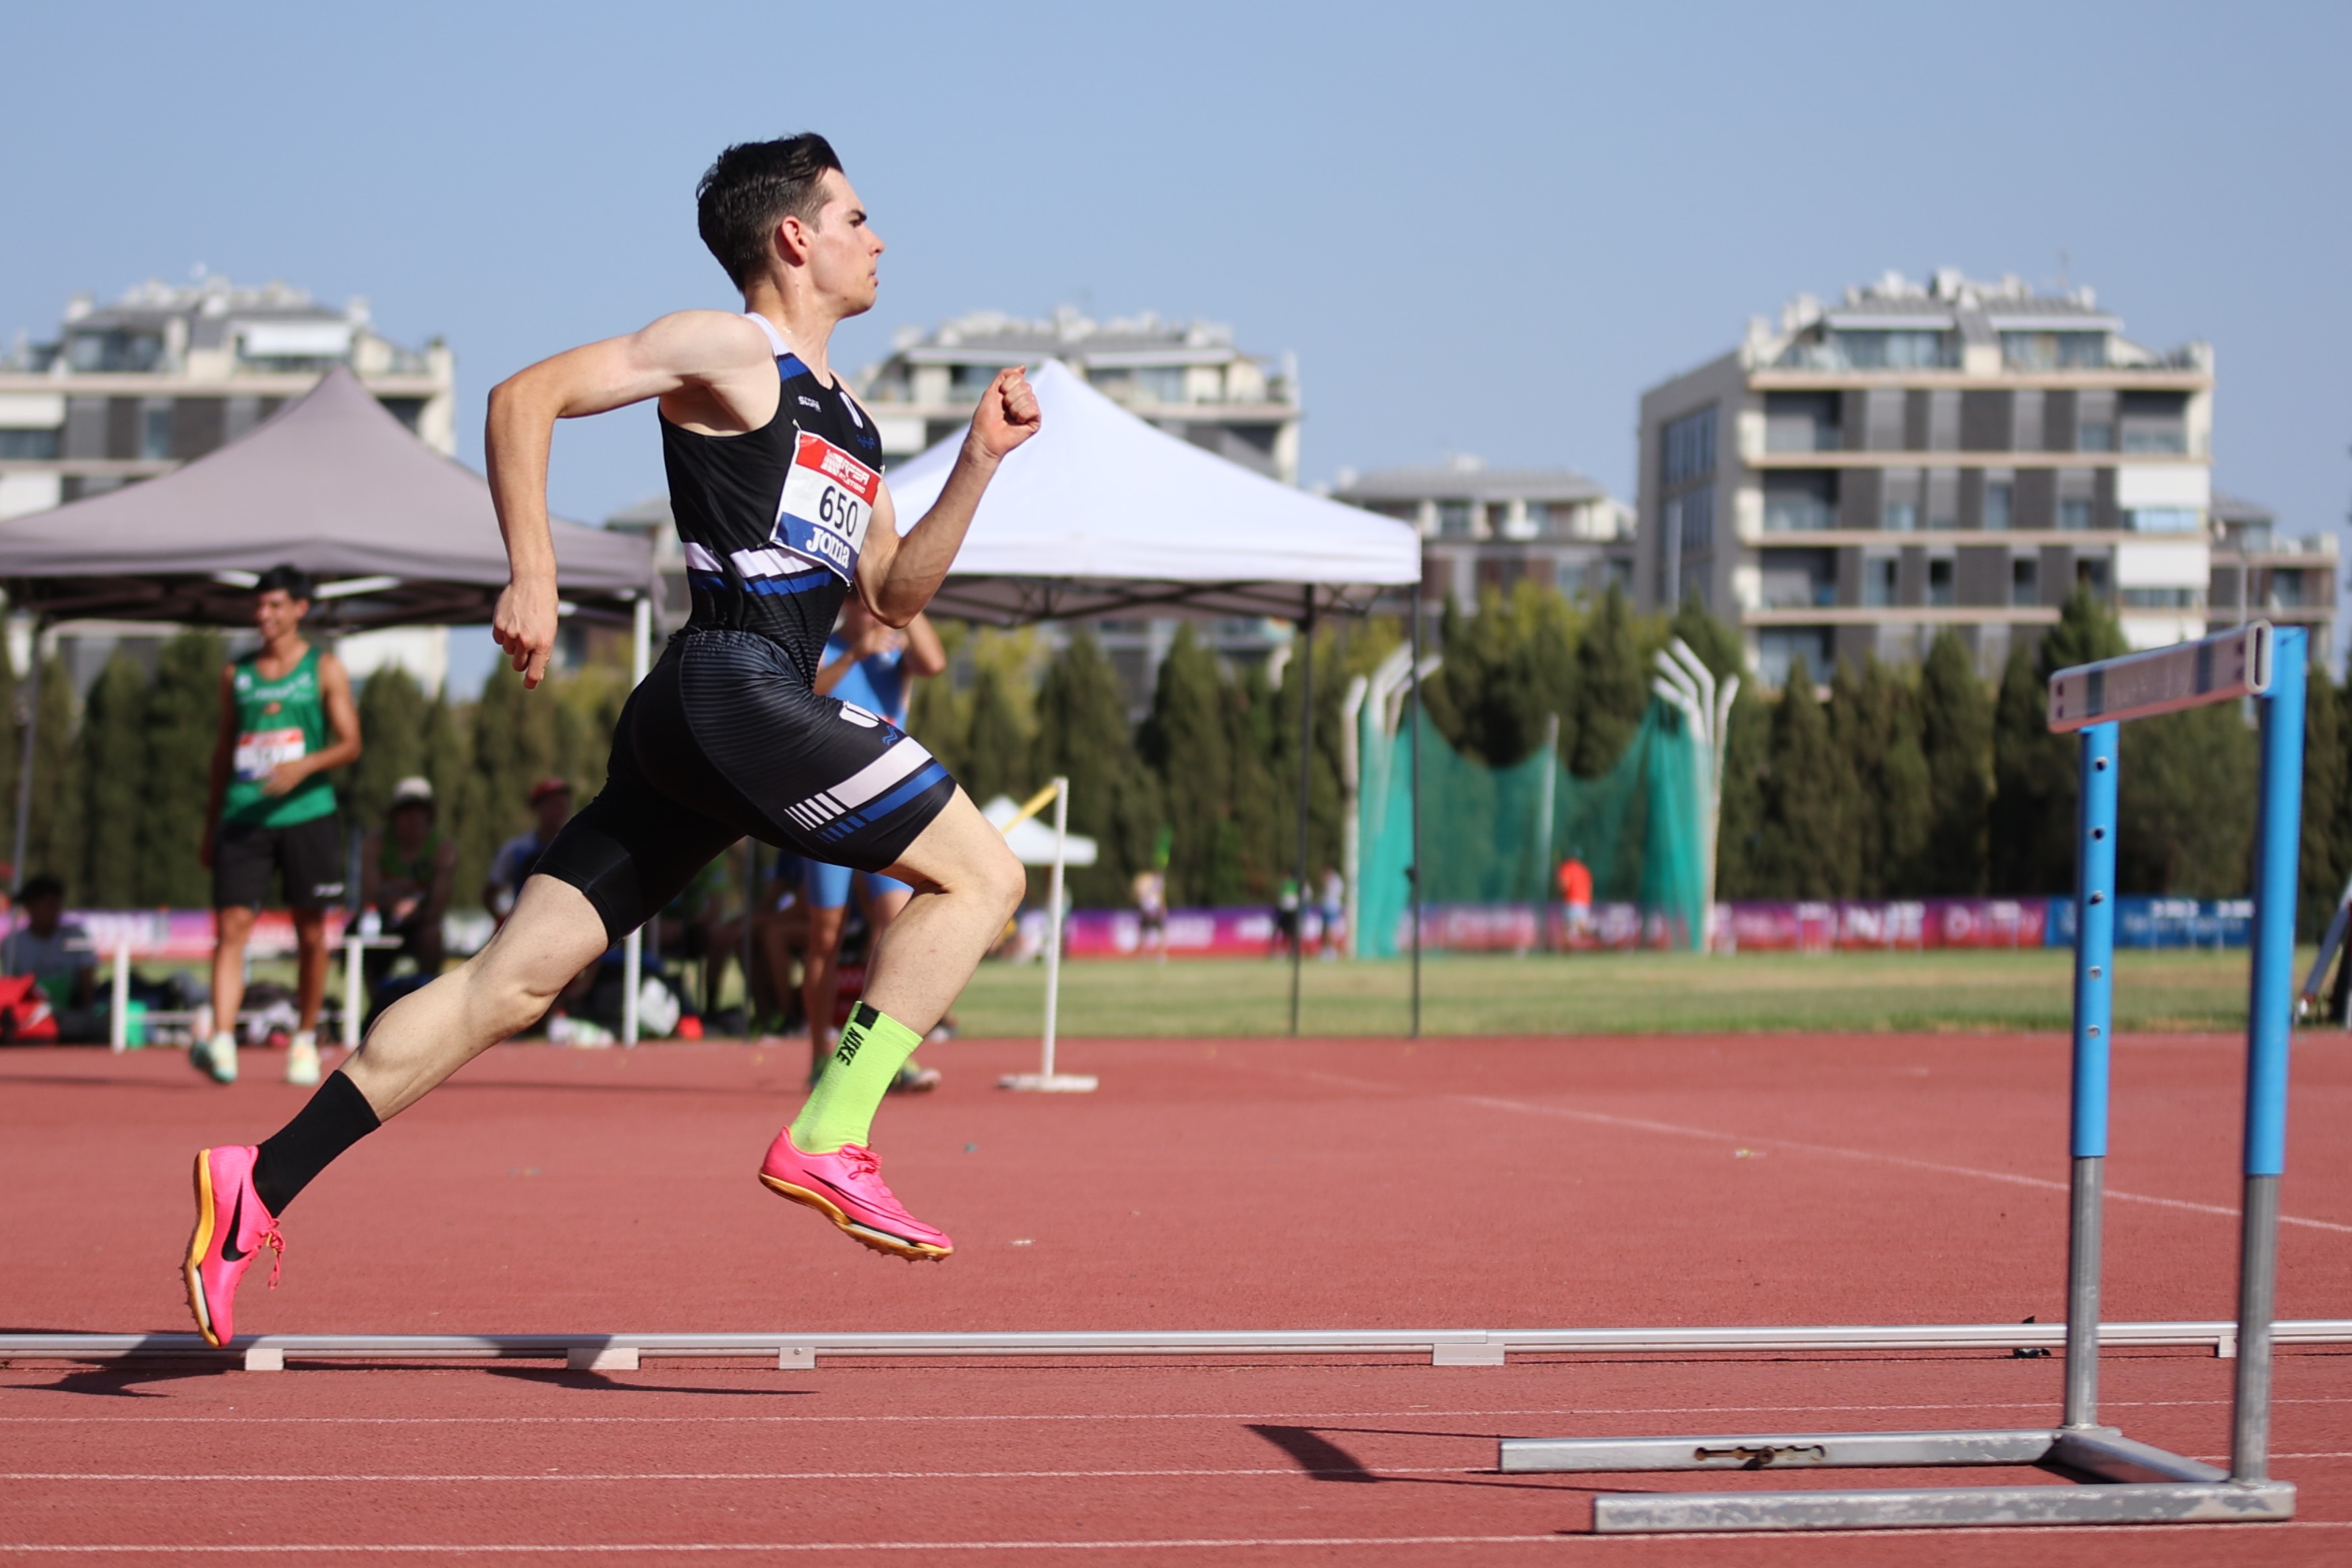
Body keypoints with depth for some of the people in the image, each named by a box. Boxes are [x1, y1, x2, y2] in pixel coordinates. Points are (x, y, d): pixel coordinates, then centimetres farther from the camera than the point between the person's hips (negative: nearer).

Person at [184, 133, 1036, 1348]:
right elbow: (524, 398, -6)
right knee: (981, 874, -8)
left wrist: (981, 460, 17)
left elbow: (892, 597, 27)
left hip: (689, 732, 9)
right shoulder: (727, 351, 1)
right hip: (734, 687, -9)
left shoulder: (842, 417, 27)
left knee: (513, 978, 3)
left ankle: (260, 1183, 0)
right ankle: (827, 1141, -14)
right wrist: (532, 575, -16)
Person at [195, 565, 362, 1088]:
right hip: (243, 816, 2)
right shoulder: (236, 674, 13)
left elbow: (350, 743, -2)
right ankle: (221, 1042, -22)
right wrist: (211, 824, 17)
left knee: (310, 933, 5)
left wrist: (304, 765, -21)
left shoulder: (324, 669, 4)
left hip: (306, 814, -2)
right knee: (231, 927, -12)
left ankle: (305, 1041, 20)